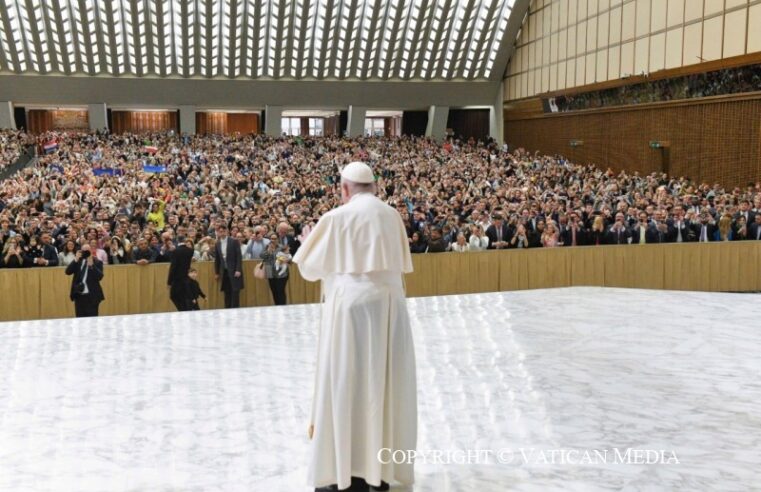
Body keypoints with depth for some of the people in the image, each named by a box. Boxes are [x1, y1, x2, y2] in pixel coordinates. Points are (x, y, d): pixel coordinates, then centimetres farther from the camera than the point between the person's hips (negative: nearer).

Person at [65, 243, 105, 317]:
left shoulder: (97, 262, -1)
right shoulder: (78, 261, 11)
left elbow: (100, 277, -14)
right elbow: (68, 272, -2)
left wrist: (91, 265, -20)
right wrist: (76, 260, -12)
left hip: (91, 296, -4)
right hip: (79, 295, 4)